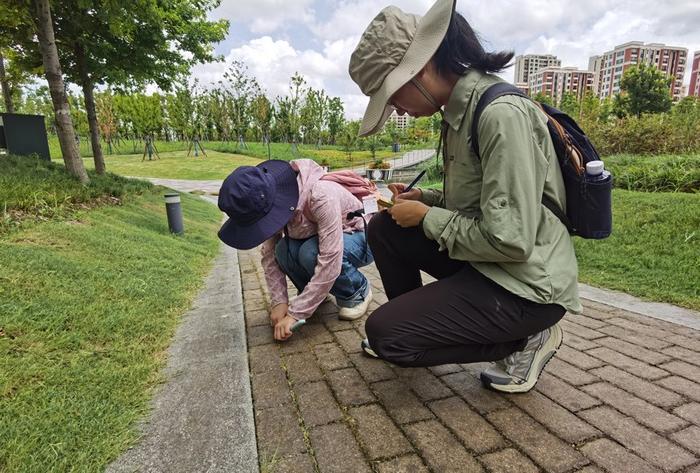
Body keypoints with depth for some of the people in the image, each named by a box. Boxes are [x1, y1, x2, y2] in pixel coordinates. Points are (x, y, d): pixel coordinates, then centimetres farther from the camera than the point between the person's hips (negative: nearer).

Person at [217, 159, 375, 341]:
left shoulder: (321, 195, -37)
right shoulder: (271, 205, -18)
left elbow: (330, 260, -38)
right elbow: (269, 255, -10)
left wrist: (295, 314, -34)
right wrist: (279, 302, -20)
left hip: (360, 238, -5)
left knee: (310, 253, -33)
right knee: (283, 251, -24)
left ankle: (358, 291, -6)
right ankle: (316, 291, 3)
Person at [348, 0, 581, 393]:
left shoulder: (502, 113, -23)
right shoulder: (462, 110, 5)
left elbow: (510, 239, -27)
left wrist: (427, 218, -15)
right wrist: (422, 199, 2)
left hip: (528, 284, -8)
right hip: (486, 261, 9)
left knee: (384, 333, -14)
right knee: (384, 228, 6)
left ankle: (525, 340, 2)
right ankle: (412, 327, 22)